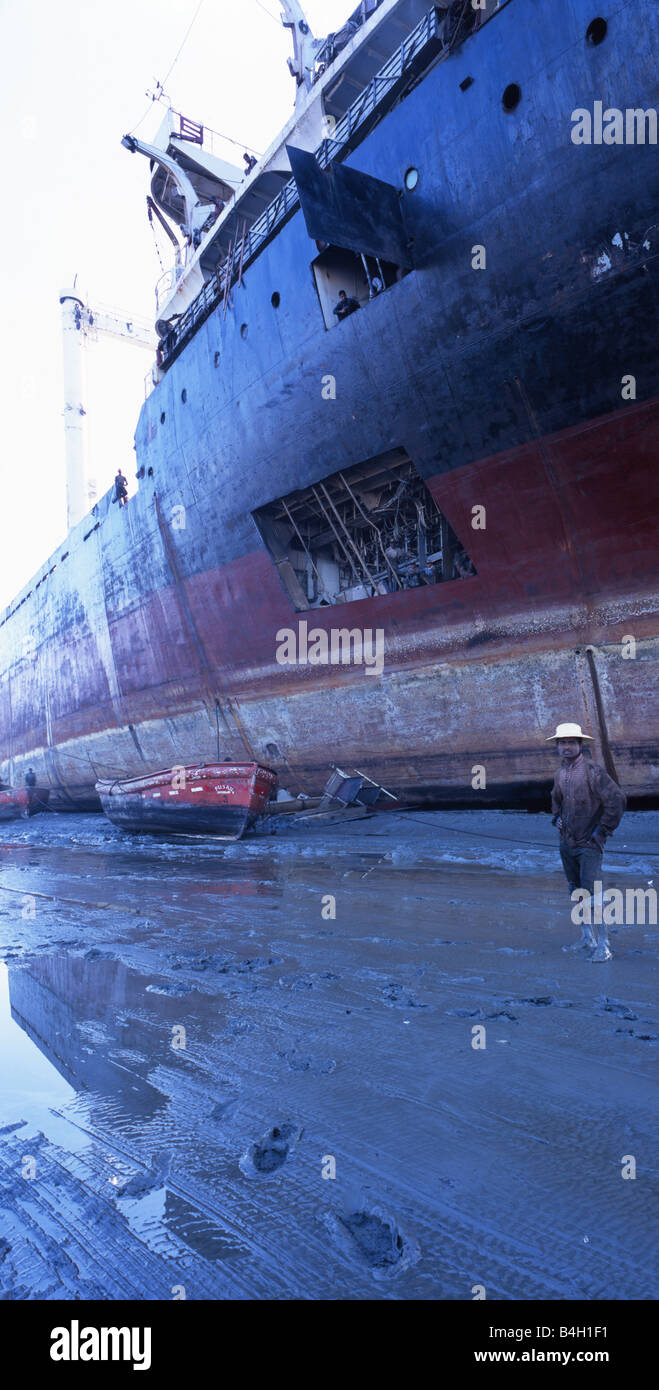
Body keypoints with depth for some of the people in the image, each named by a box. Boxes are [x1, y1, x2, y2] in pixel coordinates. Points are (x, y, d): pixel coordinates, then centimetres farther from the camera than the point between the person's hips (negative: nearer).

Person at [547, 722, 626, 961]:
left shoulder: (592, 771, -16)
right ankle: (586, 938, 27)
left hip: (588, 844, -8)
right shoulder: (561, 773, 8)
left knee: (592, 893, -11)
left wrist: (603, 831, -14)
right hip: (566, 842, 8)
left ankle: (603, 945, -2)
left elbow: (617, 800, -18)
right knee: (576, 891, 15)